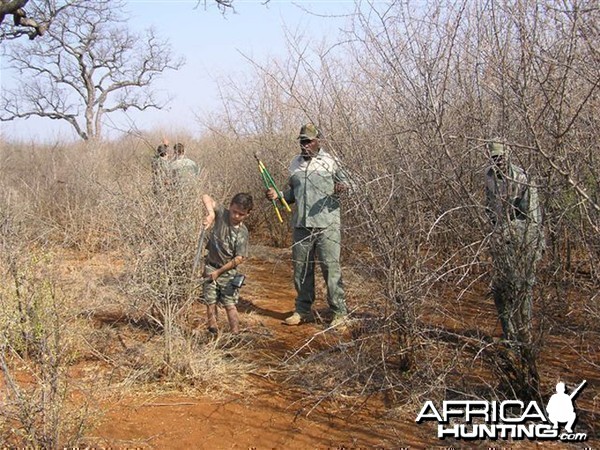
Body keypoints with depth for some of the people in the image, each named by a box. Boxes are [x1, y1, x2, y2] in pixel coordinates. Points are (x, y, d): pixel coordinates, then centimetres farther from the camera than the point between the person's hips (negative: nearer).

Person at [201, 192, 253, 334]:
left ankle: (236, 335, 3)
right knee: (210, 303, 3)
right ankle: (213, 333, 11)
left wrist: (219, 271, -12)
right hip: (211, 267, 2)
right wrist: (211, 213, -36)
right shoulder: (221, 213, -7)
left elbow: (240, 258, -13)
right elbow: (206, 197, -17)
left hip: (228, 271, -2)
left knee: (230, 305, -2)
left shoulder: (242, 232, -11)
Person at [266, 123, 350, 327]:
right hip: (301, 226, 5)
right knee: (301, 269, 10)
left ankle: (339, 312, 4)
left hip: (326, 225, -5)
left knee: (331, 267, -4)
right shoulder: (295, 164, 14)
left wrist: (342, 188, -22)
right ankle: (303, 310, 22)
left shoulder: (330, 161, 0)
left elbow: (347, 183, 1)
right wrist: (277, 195, 4)